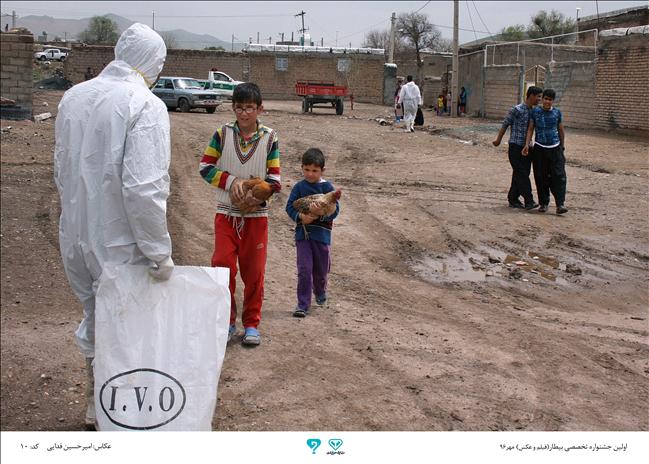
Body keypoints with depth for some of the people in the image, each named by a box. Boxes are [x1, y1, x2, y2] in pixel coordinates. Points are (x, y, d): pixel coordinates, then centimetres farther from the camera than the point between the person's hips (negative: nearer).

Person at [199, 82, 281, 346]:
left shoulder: (269, 138, -2)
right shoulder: (222, 134, -1)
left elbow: (274, 179, -1)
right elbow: (206, 167, -1)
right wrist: (231, 181, -15)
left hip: (256, 215, 0)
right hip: (226, 213, 0)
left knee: (254, 272, 6)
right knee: (222, 266, -3)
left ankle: (251, 323, 20)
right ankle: (226, 321, 14)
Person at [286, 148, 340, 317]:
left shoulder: (327, 187, -3)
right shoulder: (299, 187, 2)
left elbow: (335, 209, -7)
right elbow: (290, 207, -3)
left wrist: (321, 213, -26)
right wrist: (301, 216, -21)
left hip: (321, 234, 0)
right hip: (302, 233, 0)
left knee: (321, 269, 14)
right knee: (304, 269, -7)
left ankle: (320, 292, 44)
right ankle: (303, 304, 0)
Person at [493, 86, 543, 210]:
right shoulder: (517, 110, -12)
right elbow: (505, 125, -4)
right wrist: (498, 140, 4)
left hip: (526, 148, 7)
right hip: (516, 147, -7)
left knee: (520, 175, 9)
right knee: (522, 174, -8)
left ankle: (513, 199, 18)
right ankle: (529, 201, -9)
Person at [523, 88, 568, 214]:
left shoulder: (557, 112, 6)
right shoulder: (535, 112, 2)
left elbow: (561, 131, 15)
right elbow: (530, 129, 4)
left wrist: (562, 147, 18)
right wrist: (527, 144, -7)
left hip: (555, 148, 1)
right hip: (539, 148, 0)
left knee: (558, 176, -9)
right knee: (541, 178, 1)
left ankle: (560, 204, -11)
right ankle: (543, 203, 12)